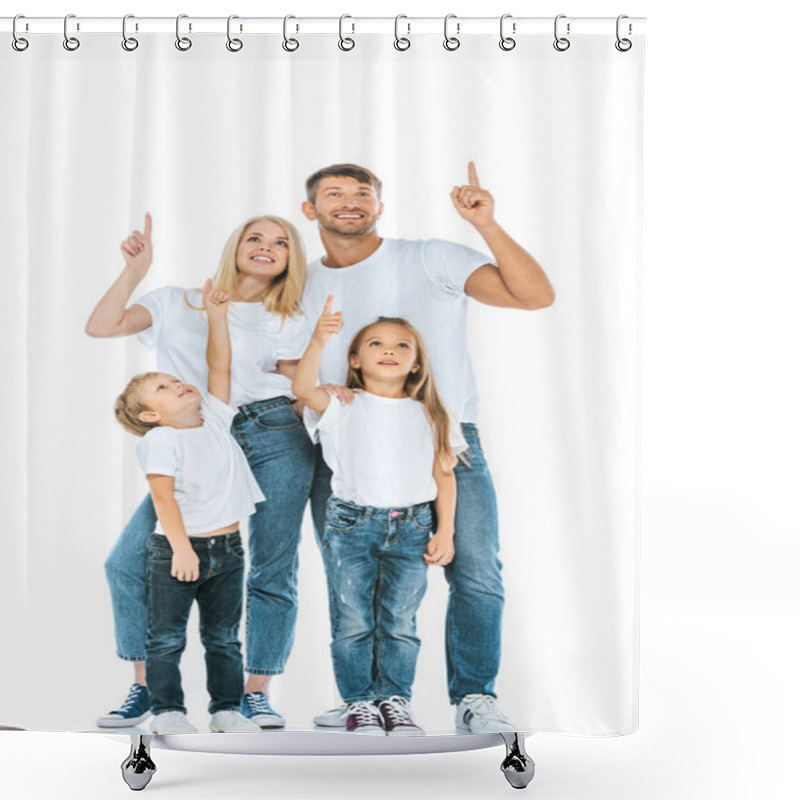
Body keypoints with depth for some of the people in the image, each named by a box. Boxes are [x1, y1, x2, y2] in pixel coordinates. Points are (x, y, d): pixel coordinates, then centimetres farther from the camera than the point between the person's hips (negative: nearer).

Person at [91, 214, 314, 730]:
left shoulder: (289, 325, 16)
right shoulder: (179, 305, 15)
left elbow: (302, 392, 10)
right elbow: (100, 326, 5)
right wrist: (136, 270, 0)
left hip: (277, 440, 0)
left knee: (273, 570, -4)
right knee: (131, 561, -8)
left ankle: (257, 692, 10)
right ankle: (146, 687, 7)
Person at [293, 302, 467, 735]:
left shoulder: (428, 415, 9)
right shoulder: (343, 407, 2)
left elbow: (444, 474, 10)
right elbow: (303, 389, -18)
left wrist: (445, 531, 3)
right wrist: (318, 340, -33)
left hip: (411, 528, 2)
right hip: (351, 524, -1)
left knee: (400, 622, 4)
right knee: (353, 621, 2)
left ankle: (395, 699, 17)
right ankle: (359, 702, 14)